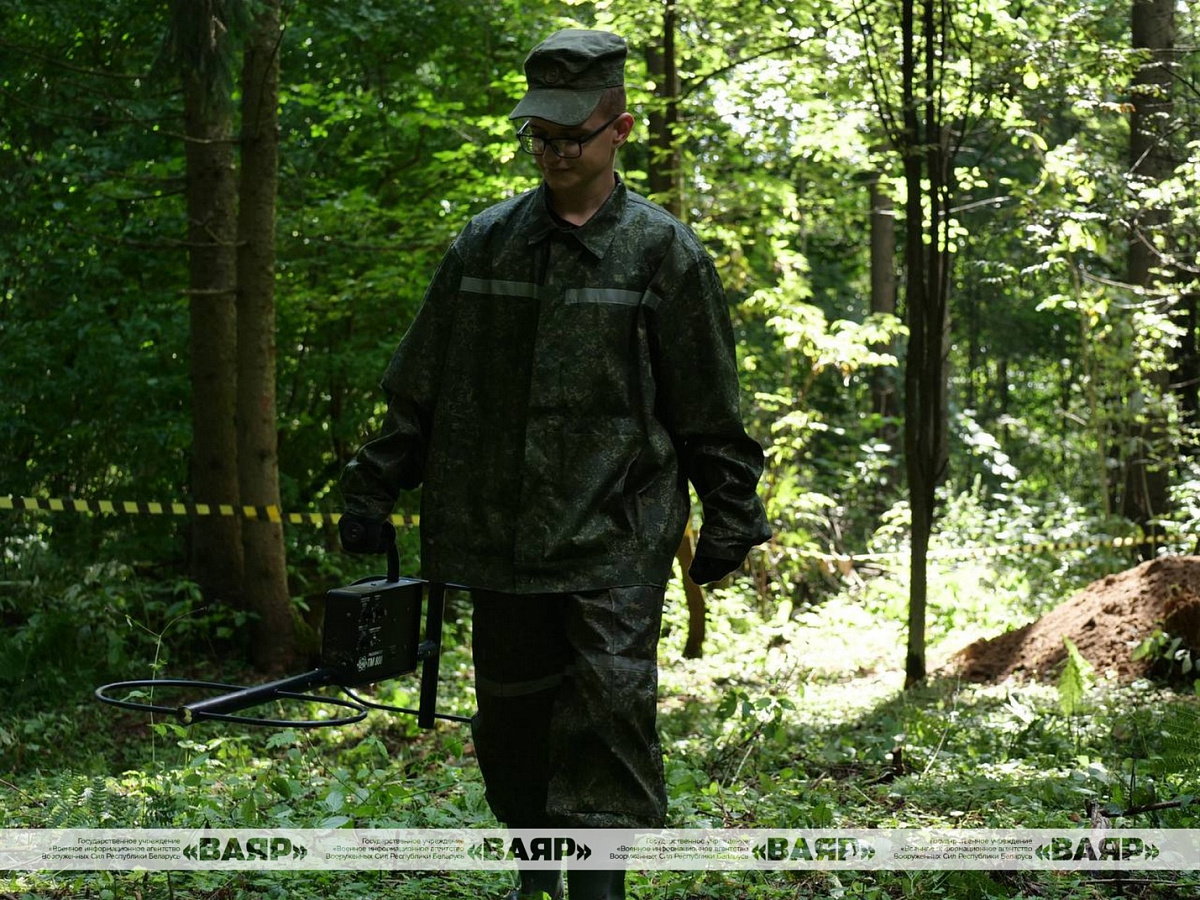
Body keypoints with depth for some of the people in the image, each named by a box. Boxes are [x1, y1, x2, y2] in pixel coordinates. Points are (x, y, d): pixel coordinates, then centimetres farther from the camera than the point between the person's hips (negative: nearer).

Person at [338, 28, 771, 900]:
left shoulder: (664, 253, -1)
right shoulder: (484, 244, 7)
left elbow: (712, 410, 2)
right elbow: (418, 386, 14)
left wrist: (729, 524, 0)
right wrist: (373, 491, 13)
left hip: (617, 536, -3)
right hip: (499, 530, 4)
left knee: (611, 705, -8)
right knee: (510, 712, 11)